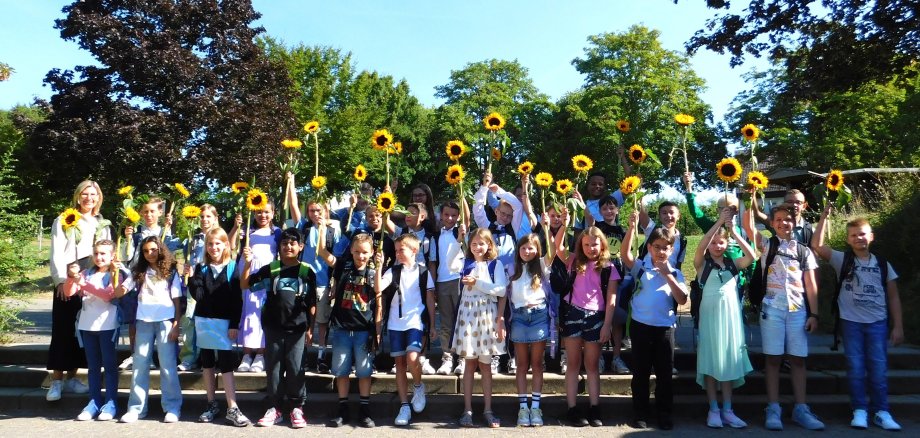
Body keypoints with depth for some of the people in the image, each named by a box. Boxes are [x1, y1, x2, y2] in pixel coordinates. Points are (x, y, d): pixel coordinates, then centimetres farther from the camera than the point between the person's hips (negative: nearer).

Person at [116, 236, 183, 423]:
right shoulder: (138, 273, 11)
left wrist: (176, 325, -6)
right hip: (144, 322, 3)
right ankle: (136, 407, 12)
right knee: (140, 365, 5)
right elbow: (119, 293, 3)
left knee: (167, 365, -1)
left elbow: (177, 301, 2)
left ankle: (172, 408, 2)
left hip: (165, 322, -3)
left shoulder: (170, 272, 4)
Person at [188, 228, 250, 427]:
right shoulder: (201, 267, 6)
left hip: (224, 321, -4)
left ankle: (232, 409, -2)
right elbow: (197, 295, -3)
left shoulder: (232, 267, -3)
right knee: (207, 364, 11)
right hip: (203, 320, 4)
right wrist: (191, 278, -16)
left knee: (226, 364, -5)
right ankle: (212, 405, 23)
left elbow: (237, 299, -5)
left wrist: (234, 324, -10)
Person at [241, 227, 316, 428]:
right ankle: (275, 408, 20)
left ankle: (296, 408, 15)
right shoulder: (270, 269, 3)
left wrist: (310, 327, 2)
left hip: (297, 328, -1)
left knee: (295, 368, 2)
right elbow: (244, 285, 4)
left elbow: (311, 303, 5)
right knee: (273, 368, 8)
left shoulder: (307, 271, 1)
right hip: (273, 327, 2)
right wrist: (247, 263, -10)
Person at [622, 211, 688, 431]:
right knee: (640, 371, 8)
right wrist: (632, 227, -27)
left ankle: (664, 413, 21)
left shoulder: (674, 273, 4)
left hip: (664, 327, 1)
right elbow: (624, 254, -18)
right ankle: (640, 413, 18)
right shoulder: (640, 267, 0)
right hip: (640, 325, -1)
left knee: (664, 372, 9)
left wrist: (667, 275, -15)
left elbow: (682, 300, -7)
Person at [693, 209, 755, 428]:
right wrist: (719, 221, -21)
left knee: (729, 360, 6)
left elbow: (751, 256, -8)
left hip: (731, 313, 3)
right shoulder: (702, 264, 1)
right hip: (711, 313, -3)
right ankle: (713, 410, 5)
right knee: (711, 360, 0)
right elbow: (700, 247, -19)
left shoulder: (733, 263, 9)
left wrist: (734, 231, -15)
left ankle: (727, 410, 12)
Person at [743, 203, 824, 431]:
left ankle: (800, 409, 11)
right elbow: (748, 226, -8)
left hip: (798, 310, 2)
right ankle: (773, 409, 2)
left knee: (798, 359, 5)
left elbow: (810, 285, 7)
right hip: (772, 309, -2)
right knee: (773, 359, -1)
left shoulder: (803, 251, 11)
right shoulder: (767, 245, 8)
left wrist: (813, 314, 0)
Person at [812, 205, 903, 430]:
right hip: (851, 322, -1)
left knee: (879, 368, 2)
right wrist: (825, 216, -12)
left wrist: (898, 326, 4)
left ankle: (881, 412, 11)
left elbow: (893, 297, 9)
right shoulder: (842, 260, 2)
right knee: (855, 368, 2)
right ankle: (860, 411, 10)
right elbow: (816, 245, -11)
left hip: (877, 323, 1)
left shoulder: (883, 264, 7)